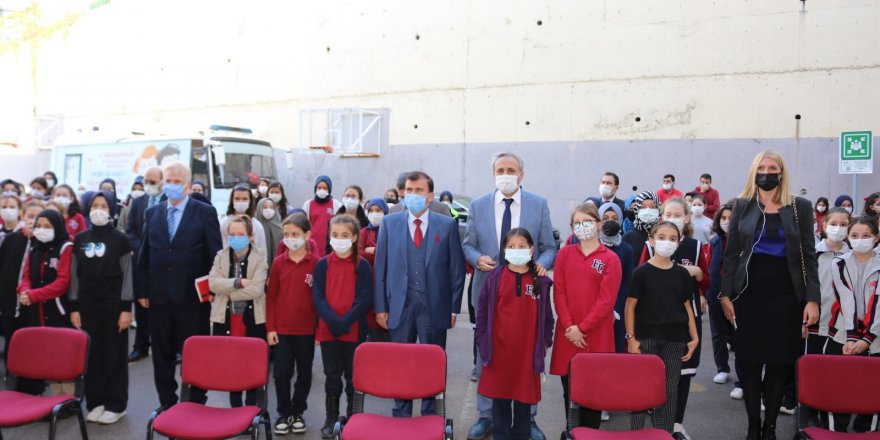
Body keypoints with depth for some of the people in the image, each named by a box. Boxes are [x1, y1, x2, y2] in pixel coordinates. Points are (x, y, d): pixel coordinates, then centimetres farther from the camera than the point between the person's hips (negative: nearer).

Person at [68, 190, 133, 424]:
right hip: (87, 304, 3)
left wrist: (126, 308, -9)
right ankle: (95, 402, 18)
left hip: (113, 304, -3)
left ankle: (116, 405, 11)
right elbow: (74, 275, 9)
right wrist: (74, 308, 4)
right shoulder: (80, 239, 7)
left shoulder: (120, 239, -2)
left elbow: (127, 275, -4)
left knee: (115, 354, 2)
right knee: (91, 353, 6)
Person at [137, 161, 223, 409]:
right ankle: (166, 403, 26)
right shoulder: (152, 214, 10)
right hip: (159, 295, 4)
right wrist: (142, 290, 5)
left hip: (193, 296, -4)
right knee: (162, 353, 12)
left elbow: (215, 254, -4)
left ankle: (196, 404, 17)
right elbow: (144, 255, 10)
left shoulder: (205, 212, -2)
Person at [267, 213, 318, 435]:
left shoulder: (316, 263, -6)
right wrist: (270, 327, -2)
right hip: (282, 329, 1)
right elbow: (271, 297, 2)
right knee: (281, 373, 5)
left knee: (304, 373, 11)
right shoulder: (278, 262, -1)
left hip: (307, 329, -1)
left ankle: (298, 412, 28)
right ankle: (284, 413, 22)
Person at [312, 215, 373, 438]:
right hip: (328, 330, 1)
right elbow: (317, 296, -1)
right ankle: (331, 419, 22)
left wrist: (346, 320, -16)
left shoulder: (362, 265, -1)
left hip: (355, 330, -1)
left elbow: (365, 298, -6)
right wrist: (333, 320, -15)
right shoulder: (322, 264, 4)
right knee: (332, 375, 10)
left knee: (354, 375, 6)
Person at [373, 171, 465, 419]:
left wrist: (454, 307, -2)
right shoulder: (389, 223, 5)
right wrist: (380, 306, 0)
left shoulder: (447, 225, 1)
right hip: (400, 306, 1)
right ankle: (401, 416, 25)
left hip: (435, 307, -1)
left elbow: (457, 268, 2)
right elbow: (380, 268, 5)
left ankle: (430, 417, 23)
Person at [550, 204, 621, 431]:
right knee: (569, 388, 9)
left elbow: (606, 300, -8)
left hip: (596, 334, -2)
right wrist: (569, 326, -9)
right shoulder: (565, 254, 8)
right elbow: (559, 292, 2)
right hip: (567, 333, 3)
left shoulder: (610, 259, -1)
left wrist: (582, 328, -12)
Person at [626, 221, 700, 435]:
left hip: (674, 339, 3)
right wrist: (631, 338, -9)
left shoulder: (682, 274, 6)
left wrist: (694, 337, 4)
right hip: (646, 337, -3)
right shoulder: (642, 272, -4)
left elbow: (687, 306, 9)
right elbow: (631, 305, -4)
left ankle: (665, 433, 23)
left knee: (670, 389, 10)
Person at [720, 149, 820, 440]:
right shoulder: (742, 205, 5)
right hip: (749, 294, 0)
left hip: (786, 295, 0)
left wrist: (812, 299, -6)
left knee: (780, 362, 4)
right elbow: (731, 253, 5)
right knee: (749, 362, 2)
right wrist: (726, 294, -2)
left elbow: (808, 256, 3)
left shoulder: (800, 207, 4)